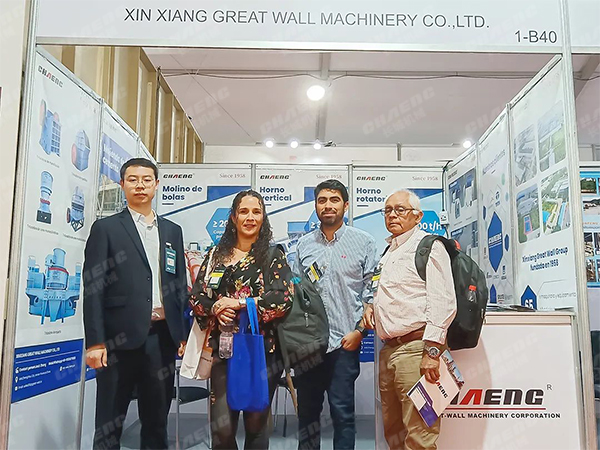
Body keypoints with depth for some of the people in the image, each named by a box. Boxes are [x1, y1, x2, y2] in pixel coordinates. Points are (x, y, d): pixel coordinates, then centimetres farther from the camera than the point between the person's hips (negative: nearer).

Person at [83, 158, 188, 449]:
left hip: (162, 337, 4)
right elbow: (93, 288, -4)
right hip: (121, 338, -3)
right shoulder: (106, 228, 1)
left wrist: (183, 334, 7)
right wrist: (95, 342, -11)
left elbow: (179, 286, 13)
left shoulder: (172, 231, 13)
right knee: (109, 423, 7)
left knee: (157, 420, 14)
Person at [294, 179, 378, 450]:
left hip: (345, 342, -3)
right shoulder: (304, 245, 10)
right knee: (307, 411, 12)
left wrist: (359, 331, -7)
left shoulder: (363, 242, 1)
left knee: (342, 412, 3)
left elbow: (372, 291, -1)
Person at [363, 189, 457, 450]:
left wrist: (432, 350, -21)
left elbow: (442, 302, -15)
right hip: (389, 350, 9)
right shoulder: (389, 251, 21)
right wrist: (370, 305, 12)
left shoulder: (428, 246, -5)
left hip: (416, 349, -9)